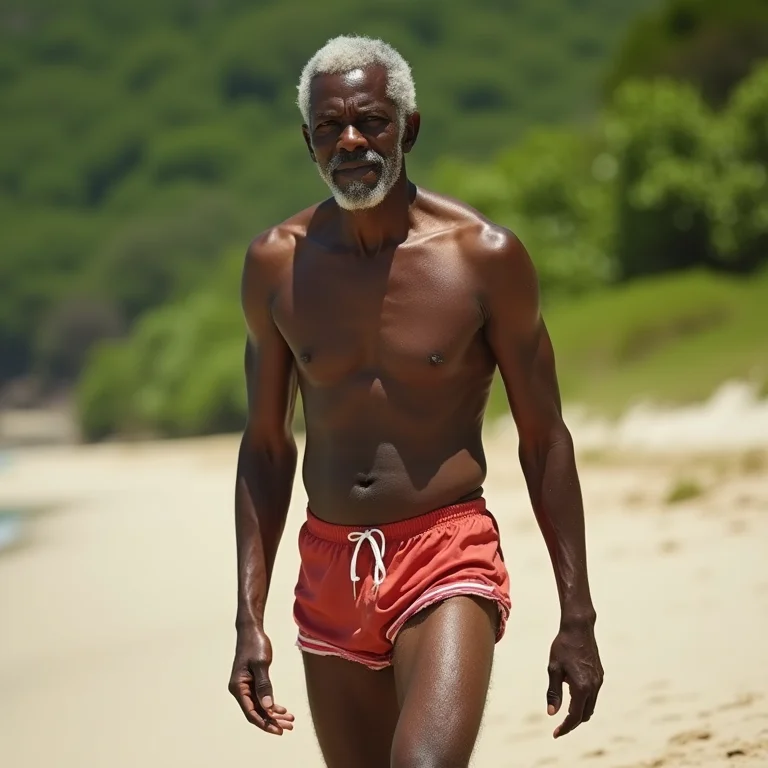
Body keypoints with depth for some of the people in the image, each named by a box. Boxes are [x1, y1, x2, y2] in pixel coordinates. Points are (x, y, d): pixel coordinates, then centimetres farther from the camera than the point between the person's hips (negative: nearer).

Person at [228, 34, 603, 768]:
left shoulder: (485, 255, -6)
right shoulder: (276, 263, 2)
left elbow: (543, 439, 0)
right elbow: (265, 446, 10)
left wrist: (577, 618, -1)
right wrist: (249, 619, 5)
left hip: (448, 557, -4)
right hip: (330, 570, 4)